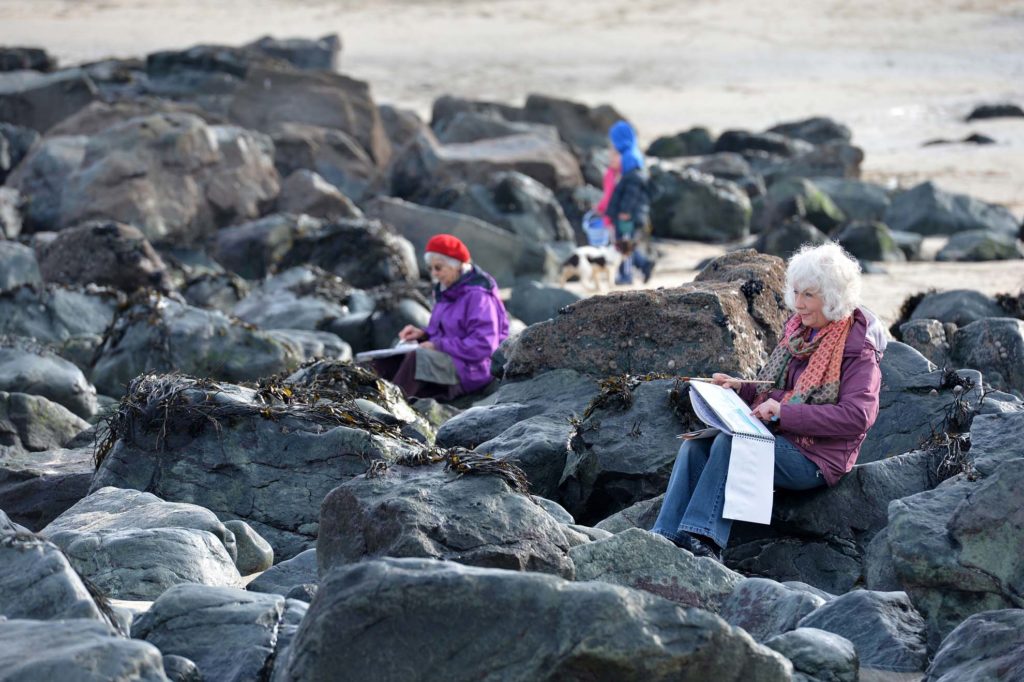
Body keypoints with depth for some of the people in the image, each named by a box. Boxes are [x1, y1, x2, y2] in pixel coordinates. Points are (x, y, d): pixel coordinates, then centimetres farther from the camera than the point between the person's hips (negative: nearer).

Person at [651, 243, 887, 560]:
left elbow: (858, 415, -22)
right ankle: (666, 537, -25)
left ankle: (702, 540, -36)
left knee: (730, 442, -30)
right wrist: (739, 389, 4)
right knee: (695, 446, -15)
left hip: (815, 459, -8)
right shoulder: (798, 330, 15)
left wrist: (784, 413, -25)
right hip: (778, 439, 8)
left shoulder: (857, 348, -9)